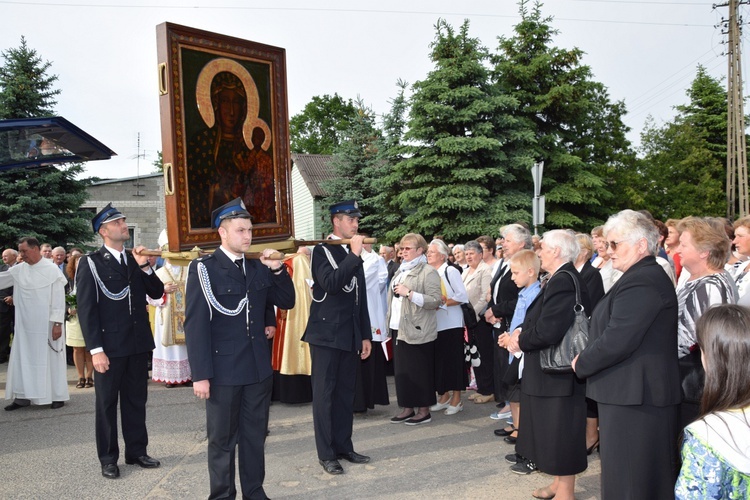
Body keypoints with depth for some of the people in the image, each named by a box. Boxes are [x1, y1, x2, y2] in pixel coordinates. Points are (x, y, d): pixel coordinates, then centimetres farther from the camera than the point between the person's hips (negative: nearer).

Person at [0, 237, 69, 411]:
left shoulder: (52, 270, -10)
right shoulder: (18, 270, 3)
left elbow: (58, 298, -11)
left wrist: (57, 323, -14)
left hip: (46, 325, -5)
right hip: (25, 325, 5)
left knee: (50, 358, 4)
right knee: (23, 359, 8)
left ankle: (57, 396, 14)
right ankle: (22, 396, 17)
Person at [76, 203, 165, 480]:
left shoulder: (135, 259, 11)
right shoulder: (91, 263, -6)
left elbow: (156, 292, 9)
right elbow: (86, 309, -11)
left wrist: (145, 267, -7)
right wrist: (95, 349, -16)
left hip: (138, 342, 5)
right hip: (110, 345, -5)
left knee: (136, 399, 14)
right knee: (107, 402, 7)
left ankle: (137, 451, 26)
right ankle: (108, 458, 20)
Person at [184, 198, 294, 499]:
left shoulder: (258, 267, 8)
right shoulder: (203, 269, -9)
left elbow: (287, 302, 11)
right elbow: (195, 325, -12)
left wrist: (278, 270, -5)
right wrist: (200, 374, -16)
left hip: (259, 368, 5)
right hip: (223, 370, -5)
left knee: (255, 436, 15)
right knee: (222, 440, 9)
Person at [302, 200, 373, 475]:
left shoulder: (354, 255, 13)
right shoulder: (322, 251, -6)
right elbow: (330, 284, -23)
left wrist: (365, 335, 14)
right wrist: (354, 255, -22)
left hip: (350, 334, 6)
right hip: (326, 333, -6)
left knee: (345, 393, 11)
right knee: (325, 393, 0)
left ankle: (344, 446, 21)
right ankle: (326, 453, 8)